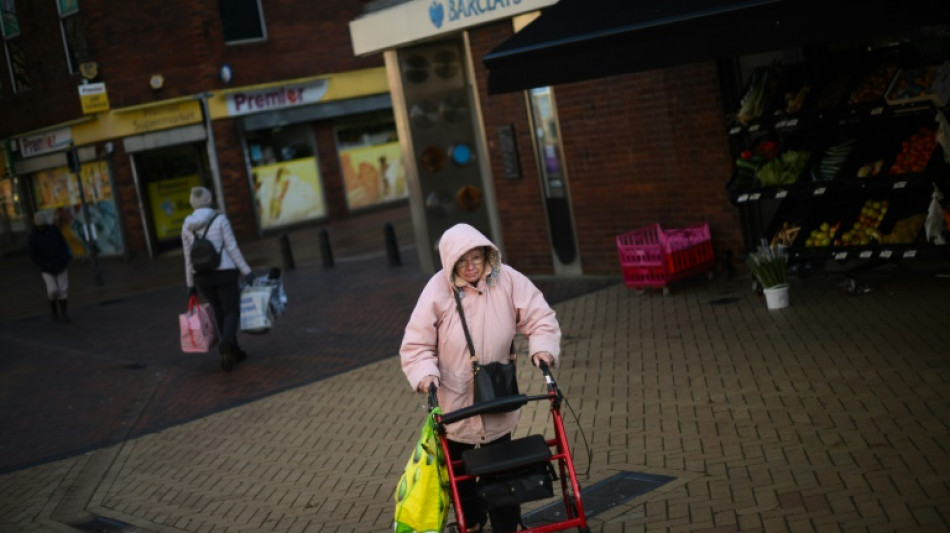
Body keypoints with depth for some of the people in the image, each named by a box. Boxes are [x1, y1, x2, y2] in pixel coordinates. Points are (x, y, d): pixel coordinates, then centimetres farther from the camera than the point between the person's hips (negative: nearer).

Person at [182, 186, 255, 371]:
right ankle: (226, 345, -25)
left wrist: (191, 284, 12)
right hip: (225, 273, -4)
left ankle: (233, 352, 25)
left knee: (220, 313, 20)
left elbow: (188, 258, 5)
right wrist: (246, 272, -6)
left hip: (202, 276, 4)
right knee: (232, 313, 3)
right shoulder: (220, 219, -9)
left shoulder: (187, 226, 1)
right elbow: (232, 248, -11)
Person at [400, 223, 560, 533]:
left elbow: (539, 317, -6)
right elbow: (415, 345, -10)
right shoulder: (438, 291, -15)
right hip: (454, 401, 0)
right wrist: (425, 373, -26)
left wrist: (543, 347, -23)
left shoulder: (507, 280, -11)